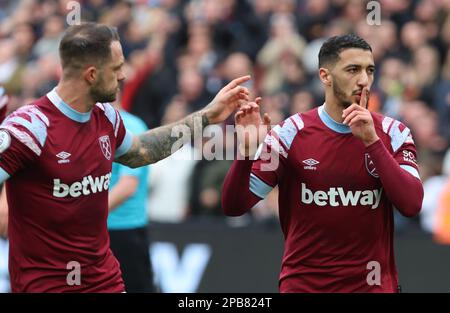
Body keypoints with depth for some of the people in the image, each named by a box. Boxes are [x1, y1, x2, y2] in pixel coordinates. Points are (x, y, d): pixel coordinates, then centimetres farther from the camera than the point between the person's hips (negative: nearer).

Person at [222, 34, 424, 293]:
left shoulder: (393, 133, -2)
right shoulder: (290, 133, -5)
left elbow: (411, 204, -16)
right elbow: (234, 206, -8)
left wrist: (371, 141, -22)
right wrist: (247, 151, -24)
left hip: (373, 282, 1)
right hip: (303, 283, -1)